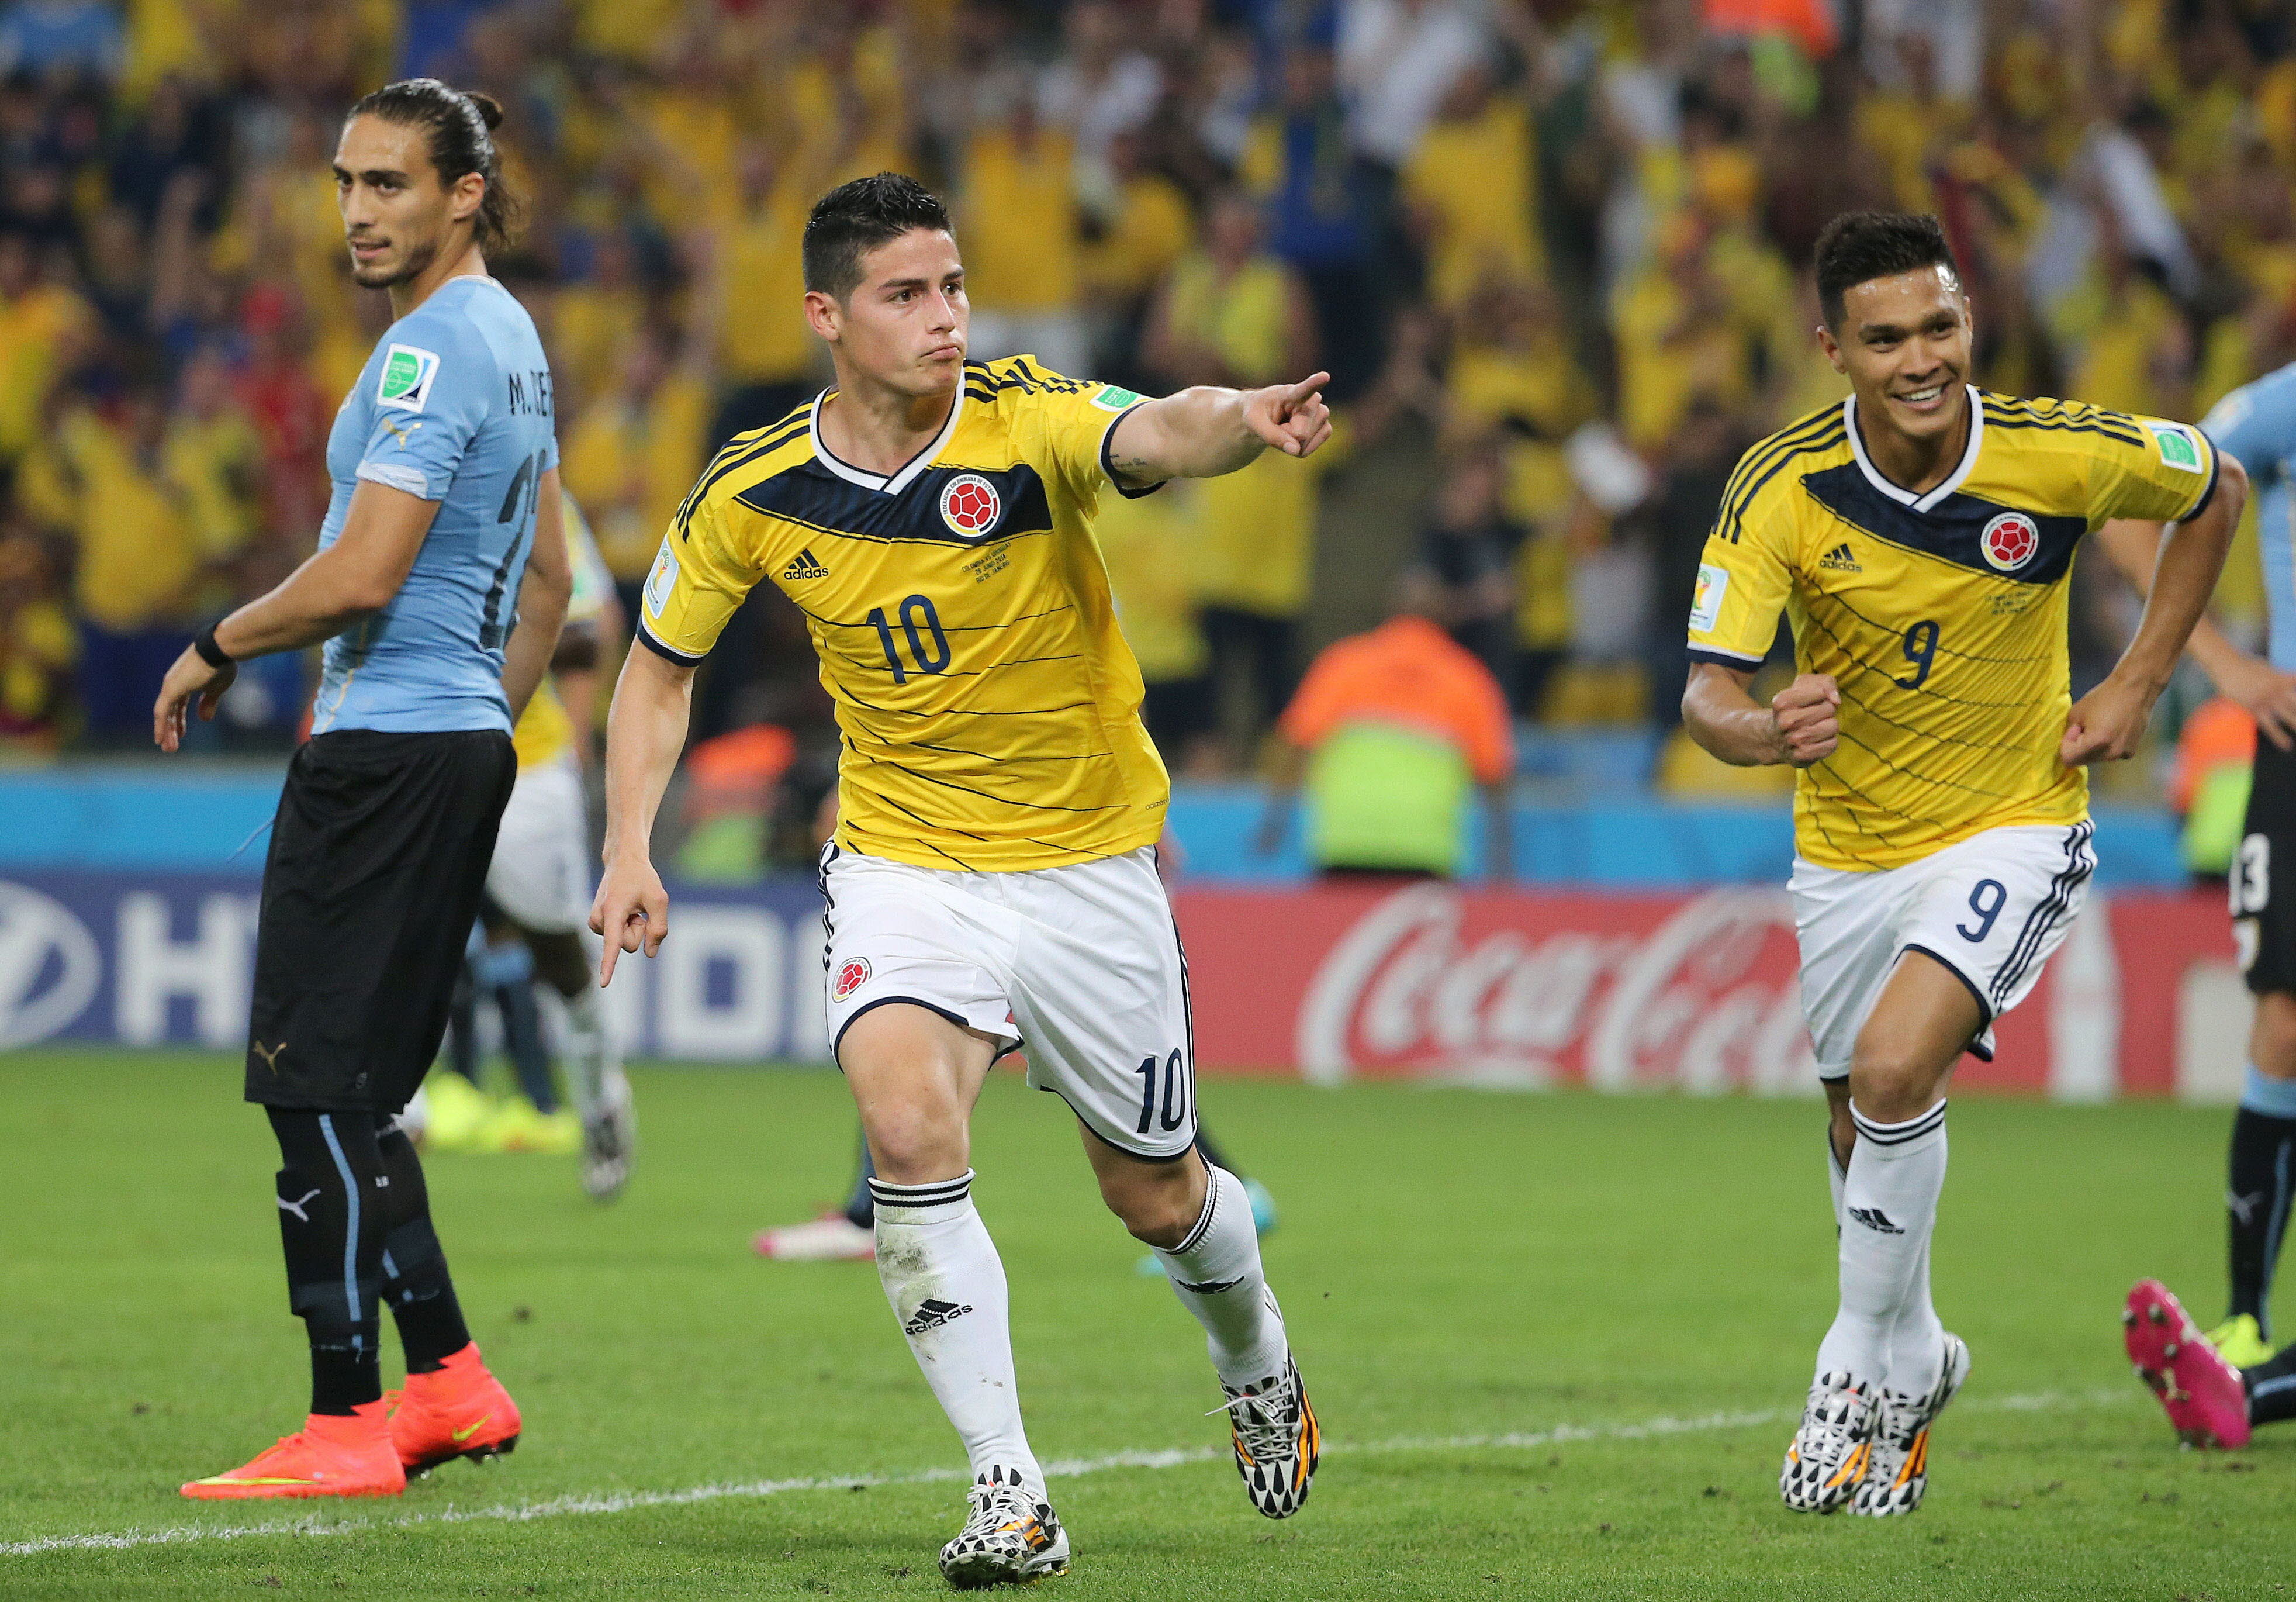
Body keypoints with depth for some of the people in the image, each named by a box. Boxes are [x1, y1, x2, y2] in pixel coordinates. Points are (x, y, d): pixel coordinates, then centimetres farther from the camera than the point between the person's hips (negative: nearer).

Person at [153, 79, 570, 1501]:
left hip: (386, 747, -10)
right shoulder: (510, 339, 15)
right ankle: (447, 1382, 16)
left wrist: (217, 650, -8)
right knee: (355, 1095, 14)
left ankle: (346, 1425, -8)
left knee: (317, 1088, -8)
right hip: (465, 745, 10)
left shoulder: (435, 346, -15)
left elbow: (362, 578, -22)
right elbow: (548, 579, 24)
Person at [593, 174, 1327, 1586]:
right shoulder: (753, 494, -8)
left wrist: (1243, 422, -63)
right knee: (908, 1121, -27)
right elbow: (662, 666, 8)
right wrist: (631, 853, -4)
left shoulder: (1027, 420, -17)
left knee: (1154, 1194, 11)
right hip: (905, 862, 1)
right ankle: (1011, 1490, -21)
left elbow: (1154, 436, -40)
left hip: (1090, 859, -1)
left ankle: (1258, 1359, 47)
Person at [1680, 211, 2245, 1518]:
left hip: (2012, 829, -3)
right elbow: (1709, 690, -24)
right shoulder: (1783, 489, -19)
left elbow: (2218, 490, 2)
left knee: (1896, 1069, -25)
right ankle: (1916, 1362, 43)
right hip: (1849, 852, 3)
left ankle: (1865, 1362, -6)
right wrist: (1763, 730, -49)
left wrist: (2138, 686, -3)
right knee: (1864, 1128, 14)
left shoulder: (2063, 456, -19)